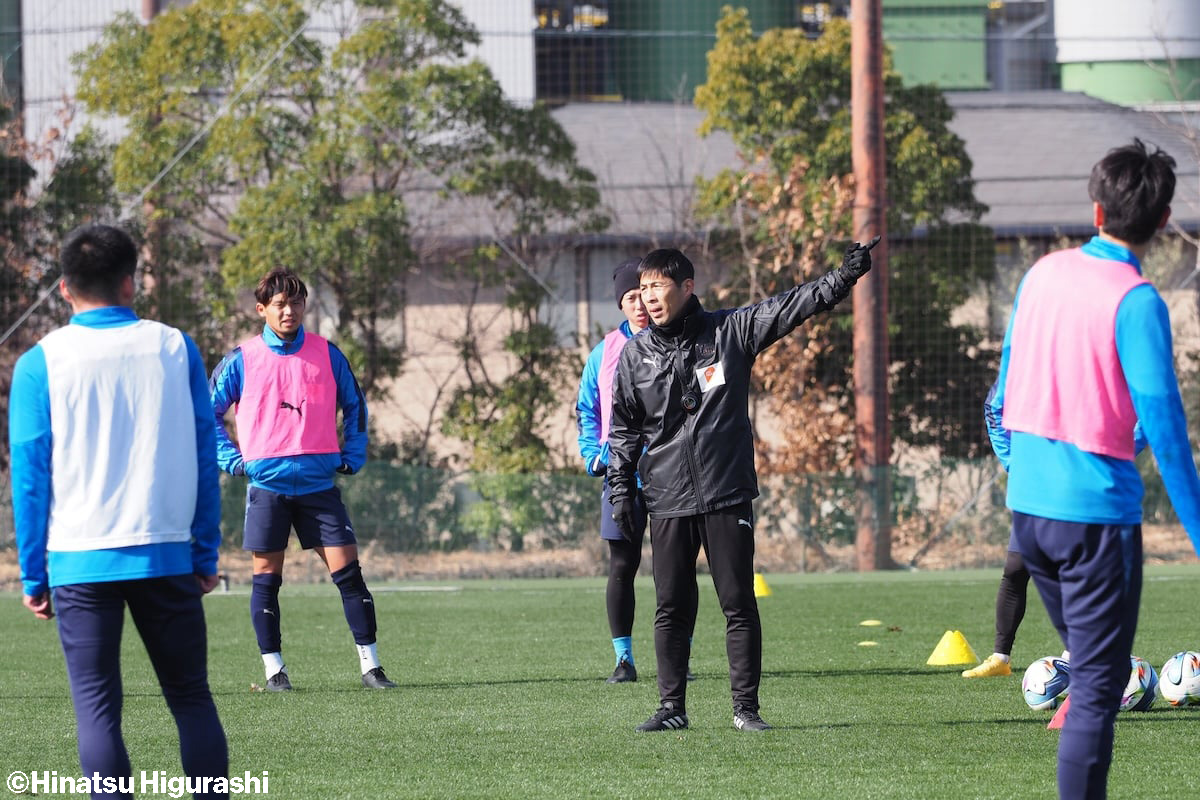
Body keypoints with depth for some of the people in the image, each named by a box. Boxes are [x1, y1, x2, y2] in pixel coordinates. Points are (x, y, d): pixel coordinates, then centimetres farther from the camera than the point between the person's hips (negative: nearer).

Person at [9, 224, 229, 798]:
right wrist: (206, 556, 11)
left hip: (79, 562, -1)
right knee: (192, 698, 10)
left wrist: (33, 576, 5)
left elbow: (29, 475, -1)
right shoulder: (175, 349, 4)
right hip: (167, 555, 2)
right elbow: (204, 460, 5)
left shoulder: (40, 364, -1)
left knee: (97, 708, 2)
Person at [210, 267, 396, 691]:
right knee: (267, 577, 2)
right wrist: (231, 459, 1)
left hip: (319, 482, 1)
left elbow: (354, 405, 18)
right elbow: (207, 411, 10)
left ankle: (370, 664, -2)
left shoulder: (326, 354, 6)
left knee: (347, 569, -5)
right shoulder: (242, 360, 1)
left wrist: (352, 456, 8)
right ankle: (273, 668, 9)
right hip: (267, 482, -1)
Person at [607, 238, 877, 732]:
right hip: (667, 502, 2)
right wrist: (621, 489, 6)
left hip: (727, 497, -2)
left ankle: (745, 707, 5)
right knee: (672, 608, 3)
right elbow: (625, 429, 13)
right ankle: (672, 707, 10)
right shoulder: (635, 356, 7)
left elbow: (790, 307, -3)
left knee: (739, 604, -1)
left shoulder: (730, 332, 2)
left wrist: (843, 278, -14)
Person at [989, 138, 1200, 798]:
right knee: (1098, 686, -3)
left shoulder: (1042, 274, 5)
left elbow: (1005, 390, 14)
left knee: (1086, 660, 22)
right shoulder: (1135, 303, -15)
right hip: (1097, 509, -7)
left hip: (1027, 501, 7)